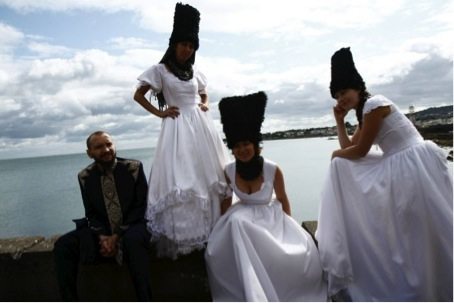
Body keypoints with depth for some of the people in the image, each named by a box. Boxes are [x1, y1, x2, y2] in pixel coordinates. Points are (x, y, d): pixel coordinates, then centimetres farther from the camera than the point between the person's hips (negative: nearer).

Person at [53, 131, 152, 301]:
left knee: (133, 240, -38)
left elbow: (140, 207, -9)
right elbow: (91, 213, 5)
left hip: (132, 226, -3)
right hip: (101, 231, 4)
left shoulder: (134, 167, -9)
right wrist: (102, 236, -15)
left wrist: (117, 236, -17)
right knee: (62, 245, -16)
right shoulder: (84, 176, 0)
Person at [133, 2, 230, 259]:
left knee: (209, 175, 5)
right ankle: (183, 236, 3)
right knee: (181, 180, -7)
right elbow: (138, 95, 3)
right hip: (178, 128, -5)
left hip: (201, 126, 5)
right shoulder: (160, 70, 1)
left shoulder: (196, 72, 14)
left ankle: (213, 229, 16)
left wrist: (205, 105, 8)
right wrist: (159, 112, -4)